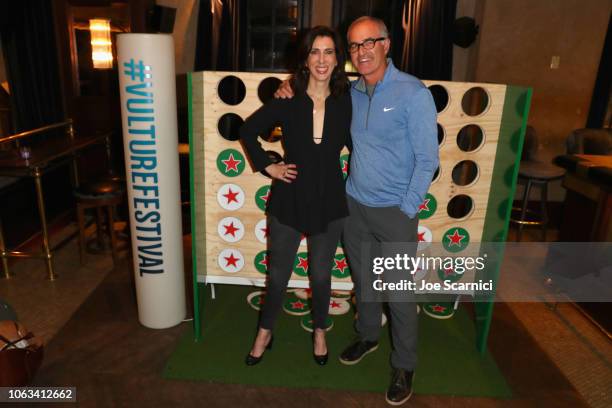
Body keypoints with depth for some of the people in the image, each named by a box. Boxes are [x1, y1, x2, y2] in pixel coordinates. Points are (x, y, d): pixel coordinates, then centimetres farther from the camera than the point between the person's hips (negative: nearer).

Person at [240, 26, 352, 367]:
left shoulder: (345, 101, -6)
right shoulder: (288, 100, -9)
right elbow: (248, 131, 4)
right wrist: (267, 166, -2)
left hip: (329, 204, 1)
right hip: (289, 201, -1)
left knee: (321, 275, 16)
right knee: (278, 275, 13)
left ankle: (320, 332, 42)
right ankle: (265, 334, 38)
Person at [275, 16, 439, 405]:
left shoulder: (413, 92, -12)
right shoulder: (350, 92, 4)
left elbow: (428, 159, -12)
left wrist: (406, 210, -12)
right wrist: (291, 93, 2)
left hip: (395, 211, -5)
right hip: (355, 205, 5)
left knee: (400, 292, 5)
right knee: (363, 281, 19)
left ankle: (404, 366, 25)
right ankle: (368, 336, 44)